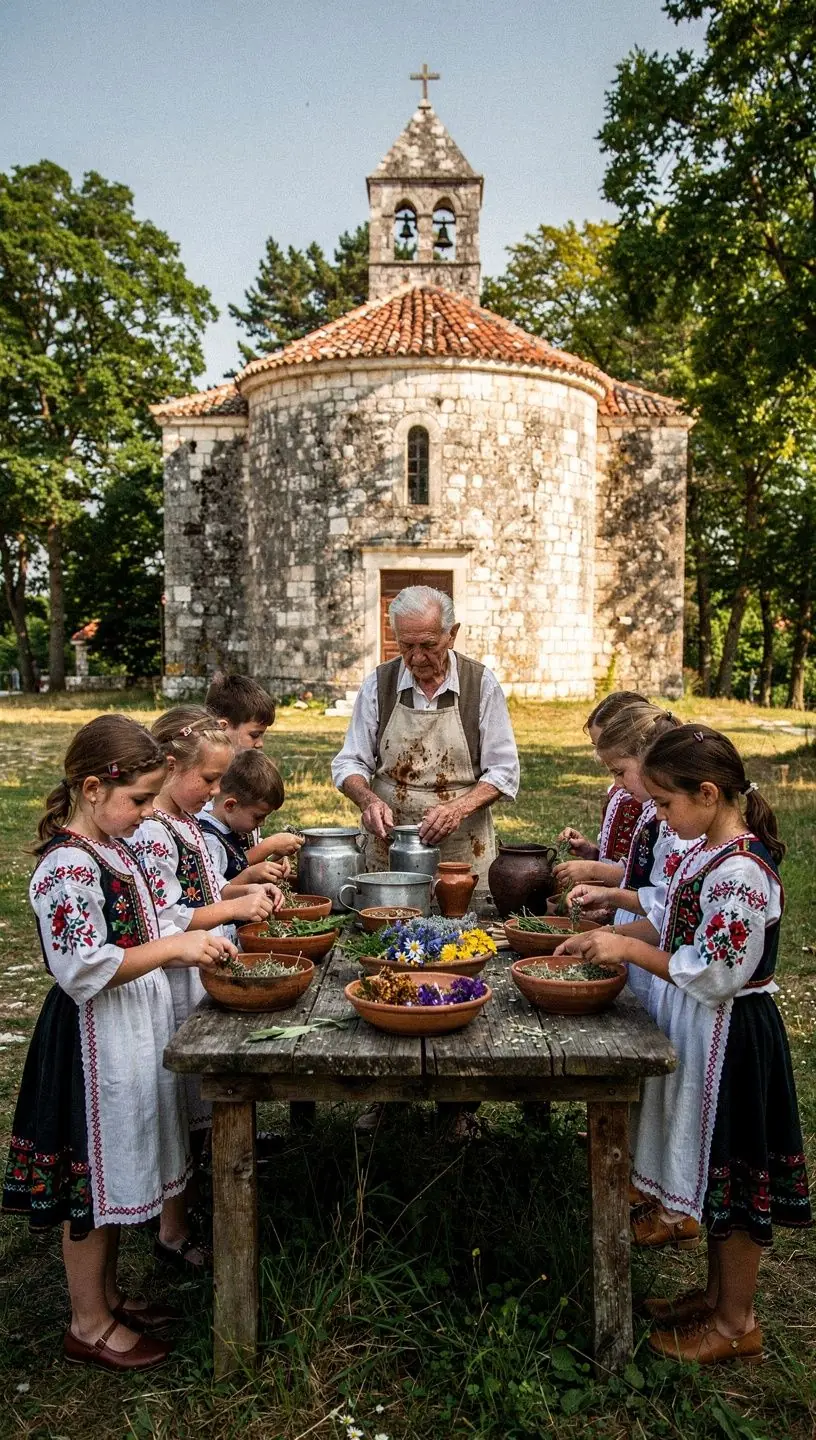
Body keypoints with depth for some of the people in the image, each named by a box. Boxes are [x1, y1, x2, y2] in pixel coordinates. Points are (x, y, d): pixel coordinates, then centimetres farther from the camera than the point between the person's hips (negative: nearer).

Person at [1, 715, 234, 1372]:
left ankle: (107, 1296, 37)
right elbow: (83, 967, -28)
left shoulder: (111, 846, 7)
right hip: (96, 1042, -9)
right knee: (92, 1179, 6)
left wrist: (184, 948, 7)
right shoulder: (67, 865, -23)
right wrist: (173, 946, -29)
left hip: (135, 1029, 9)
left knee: (115, 1173, 21)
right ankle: (90, 1325, 23)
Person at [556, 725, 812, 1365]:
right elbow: (688, 932, 13)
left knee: (734, 1178, 8)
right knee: (717, 1175, 22)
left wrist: (629, 948, -21)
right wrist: (615, 934, 1)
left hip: (731, 1039, -9)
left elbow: (717, 975, -26)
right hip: (704, 1032, 9)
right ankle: (718, 1293, 40)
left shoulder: (740, 870, -27)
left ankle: (736, 1323, 26)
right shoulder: (710, 850, 4)